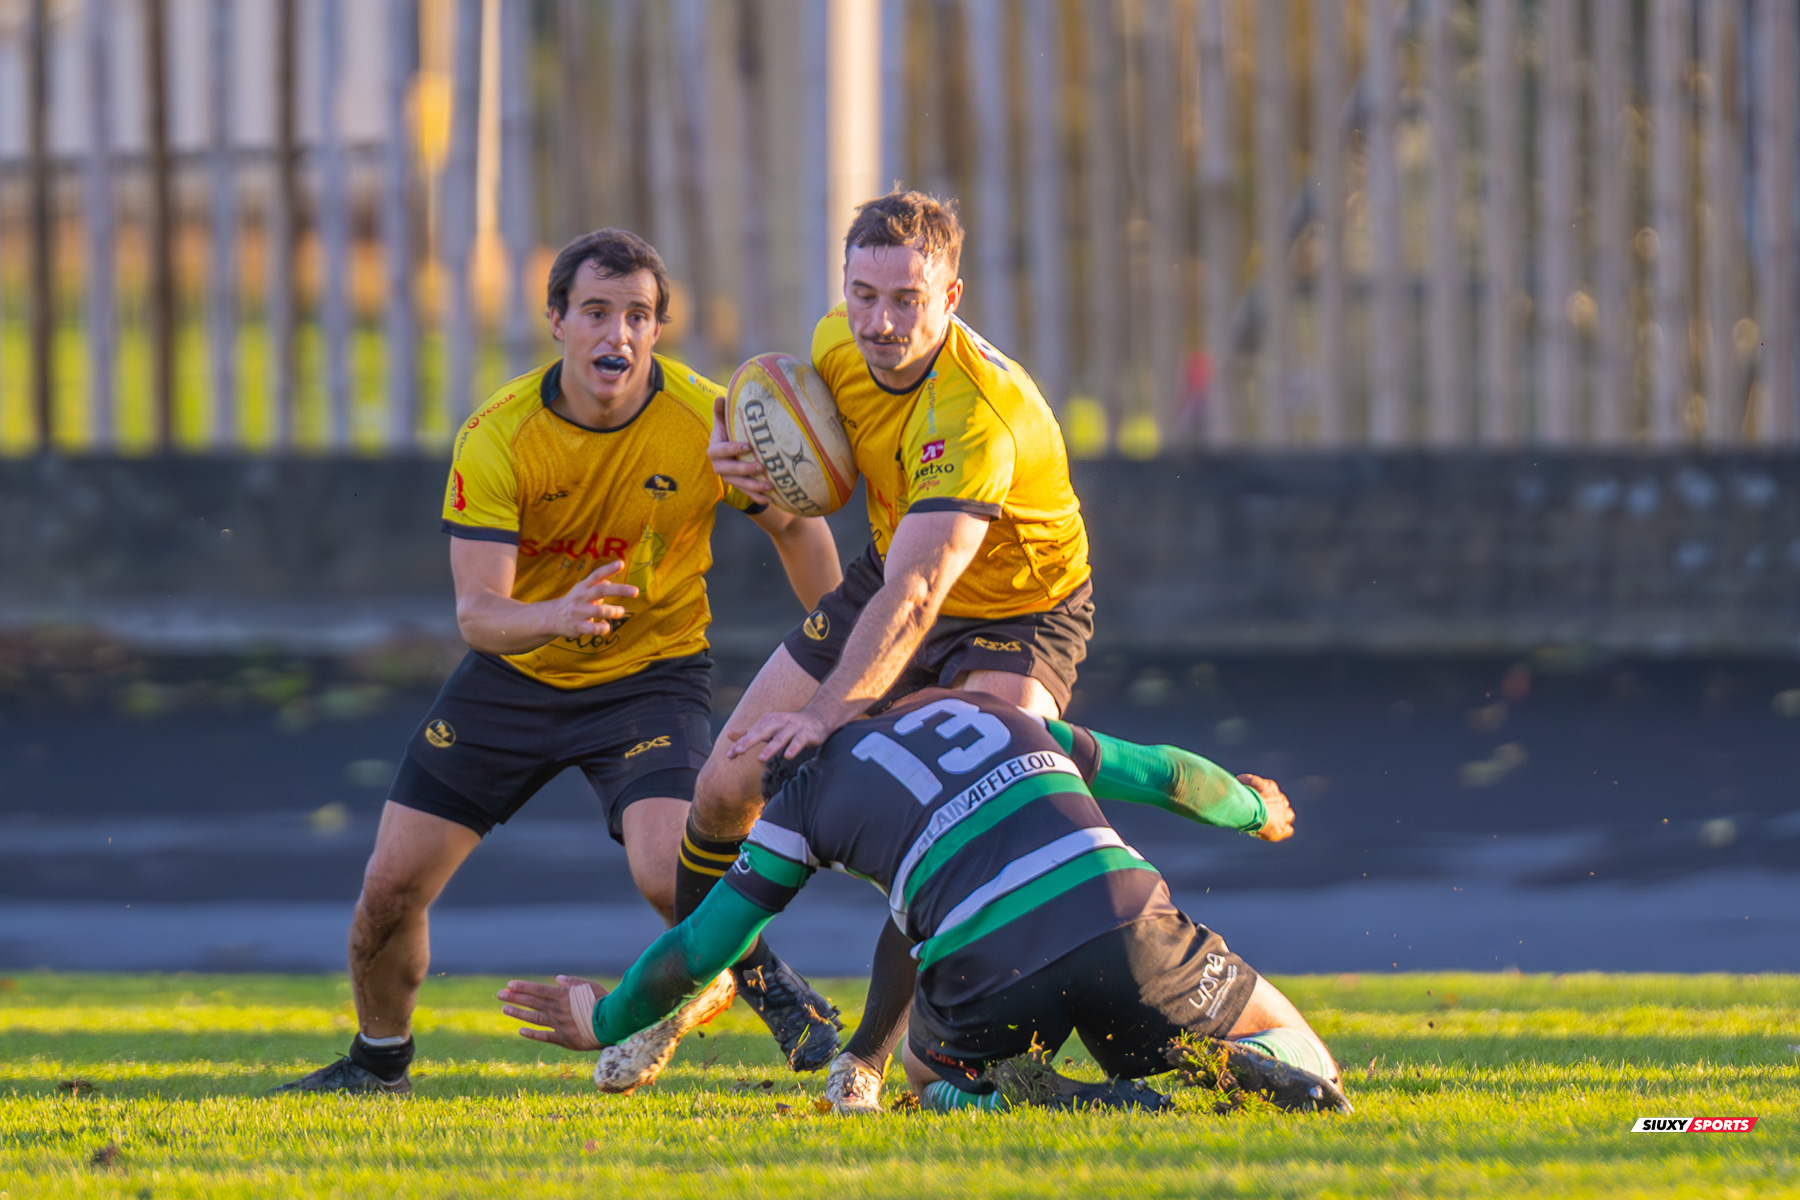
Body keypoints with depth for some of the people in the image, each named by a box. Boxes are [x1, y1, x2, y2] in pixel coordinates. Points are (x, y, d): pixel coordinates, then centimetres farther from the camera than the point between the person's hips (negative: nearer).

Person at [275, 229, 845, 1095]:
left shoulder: (708, 420, -19)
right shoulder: (497, 438, -21)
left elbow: (797, 528, -1)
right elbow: (475, 612, -25)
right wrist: (557, 615, -47)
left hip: (650, 675, -2)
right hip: (515, 673, 2)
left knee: (671, 877, -27)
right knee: (390, 889, 0)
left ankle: (776, 994, 4)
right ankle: (378, 1061, 29)